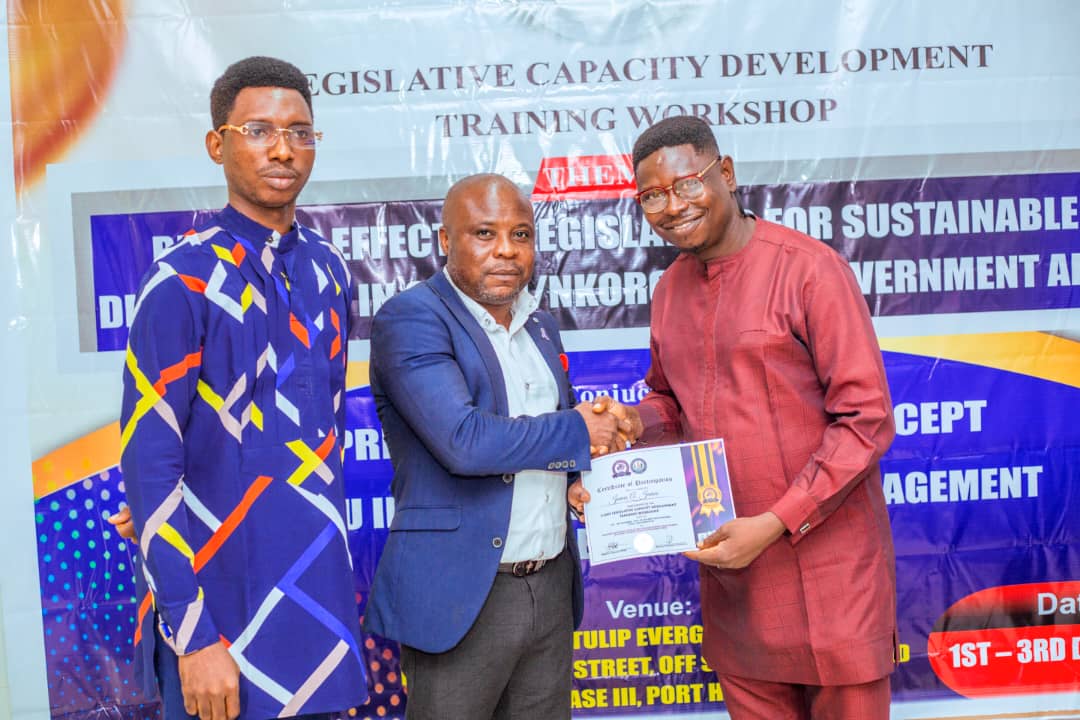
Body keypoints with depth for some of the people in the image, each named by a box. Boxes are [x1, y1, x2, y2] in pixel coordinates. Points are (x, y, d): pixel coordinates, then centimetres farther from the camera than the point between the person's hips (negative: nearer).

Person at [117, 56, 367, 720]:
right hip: (225, 604, -6)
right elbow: (149, 463, -15)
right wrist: (193, 636, -17)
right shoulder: (183, 284, -14)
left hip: (321, 591, 6)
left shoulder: (328, 271, 4)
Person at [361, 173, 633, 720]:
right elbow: (464, 442, -24)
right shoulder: (410, 319, -12)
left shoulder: (541, 326, 12)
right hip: (460, 596, -6)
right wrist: (577, 431, -12)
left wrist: (578, 471, 1)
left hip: (553, 589, 7)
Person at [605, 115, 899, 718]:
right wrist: (633, 423, -3)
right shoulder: (671, 289, 8)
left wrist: (775, 525, -19)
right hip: (728, 557, 6)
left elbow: (866, 419, -15)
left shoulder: (808, 268, -12)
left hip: (822, 557, -5)